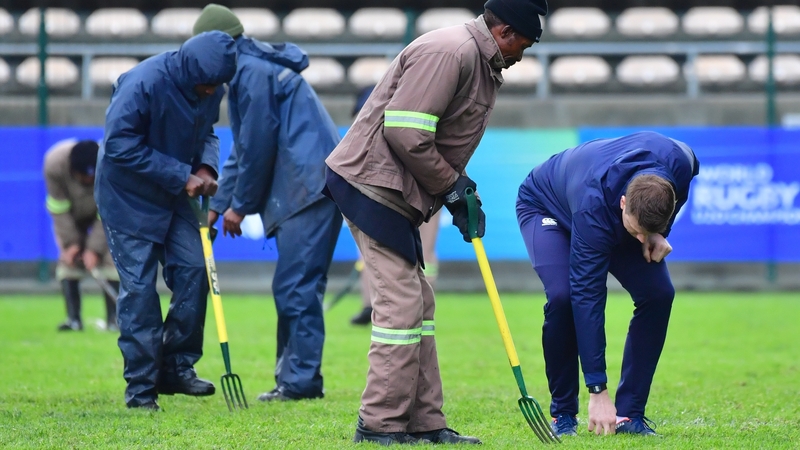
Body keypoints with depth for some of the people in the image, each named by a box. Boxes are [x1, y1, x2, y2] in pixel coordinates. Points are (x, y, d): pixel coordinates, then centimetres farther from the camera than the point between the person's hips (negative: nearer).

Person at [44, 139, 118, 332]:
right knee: (68, 259, -10)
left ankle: (114, 318, -11)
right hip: (73, 215, 1)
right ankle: (73, 318, -7)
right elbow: (58, 208, -22)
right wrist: (69, 242, -22)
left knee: (109, 257, -13)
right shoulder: (54, 164, -35)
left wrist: (95, 249, -28)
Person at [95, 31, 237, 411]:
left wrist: (206, 167, -12)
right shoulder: (145, 84, -28)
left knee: (193, 272, -1)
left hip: (173, 197, 7)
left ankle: (177, 368, 12)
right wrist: (181, 176, -26)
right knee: (139, 286, -7)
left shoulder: (211, 91, -6)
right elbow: (120, 145, -27)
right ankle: (140, 387, -2)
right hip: (127, 197, -6)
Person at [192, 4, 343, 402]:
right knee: (296, 288, 11)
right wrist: (218, 204, 26)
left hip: (310, 186, -10)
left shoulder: (252, 71, -8)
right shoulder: (257, 67, 25)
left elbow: (258, 146, -10)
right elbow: (243, 149, 29)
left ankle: (300, 381, -11)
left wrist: (240, 205, 0)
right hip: (314, 188, 10)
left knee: (295, 287, -10)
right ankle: (294, 379, 14)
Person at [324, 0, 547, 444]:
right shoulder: (450, 51, -18)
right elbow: (405, 133, -24)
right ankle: (380, 424, -5)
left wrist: (459, 191, 6)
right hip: (372, 184, -11)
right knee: (401, 304, -10)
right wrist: (452, 186, -12)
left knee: (416, 303, 12)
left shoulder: (483, 65, 16)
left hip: (392, 196, 11)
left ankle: (424, 423, 16)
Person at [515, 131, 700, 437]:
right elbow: (587, 297, -42)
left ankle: (629, 413, -4)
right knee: (562, 295, -30)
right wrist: (597, 391, -42)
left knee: (658, 293, -16)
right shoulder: (594, 209, -45)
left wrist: (658, 233, -21)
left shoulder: (681, 163, -35)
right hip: (546, 207, -5)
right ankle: (563, 413, -10)